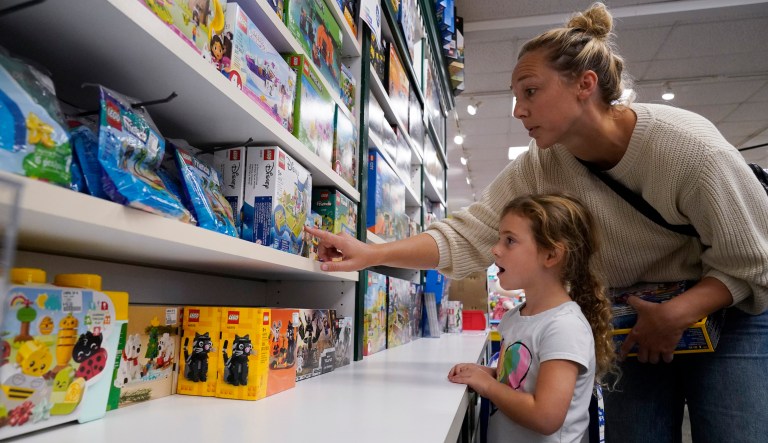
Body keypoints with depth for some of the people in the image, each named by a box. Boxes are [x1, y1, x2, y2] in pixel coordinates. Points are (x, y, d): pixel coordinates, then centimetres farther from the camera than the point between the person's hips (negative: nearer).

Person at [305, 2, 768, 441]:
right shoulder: (541, 166, -14)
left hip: (725, 316, -2)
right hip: (631, 327, 3)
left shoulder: (692, 148, -24)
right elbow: (469, 234, -20)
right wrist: (371, 254, -30)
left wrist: (675, 315, -29)